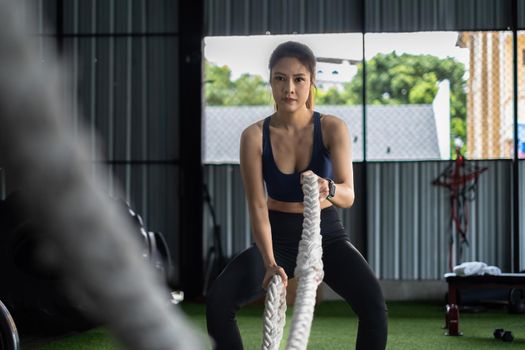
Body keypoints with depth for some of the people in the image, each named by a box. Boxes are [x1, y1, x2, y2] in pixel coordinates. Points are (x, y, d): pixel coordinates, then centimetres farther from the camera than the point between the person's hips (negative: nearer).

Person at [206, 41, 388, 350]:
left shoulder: (333, 128, -13)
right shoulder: (255, 136, -11)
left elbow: (348, 195, -23)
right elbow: (257, 205, -16)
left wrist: (328, 189, -48)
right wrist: (269, 262, -31)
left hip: (327, 234, -1)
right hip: (279, 237, 1)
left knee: (373, 303, -29)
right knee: (219, 300, -23)